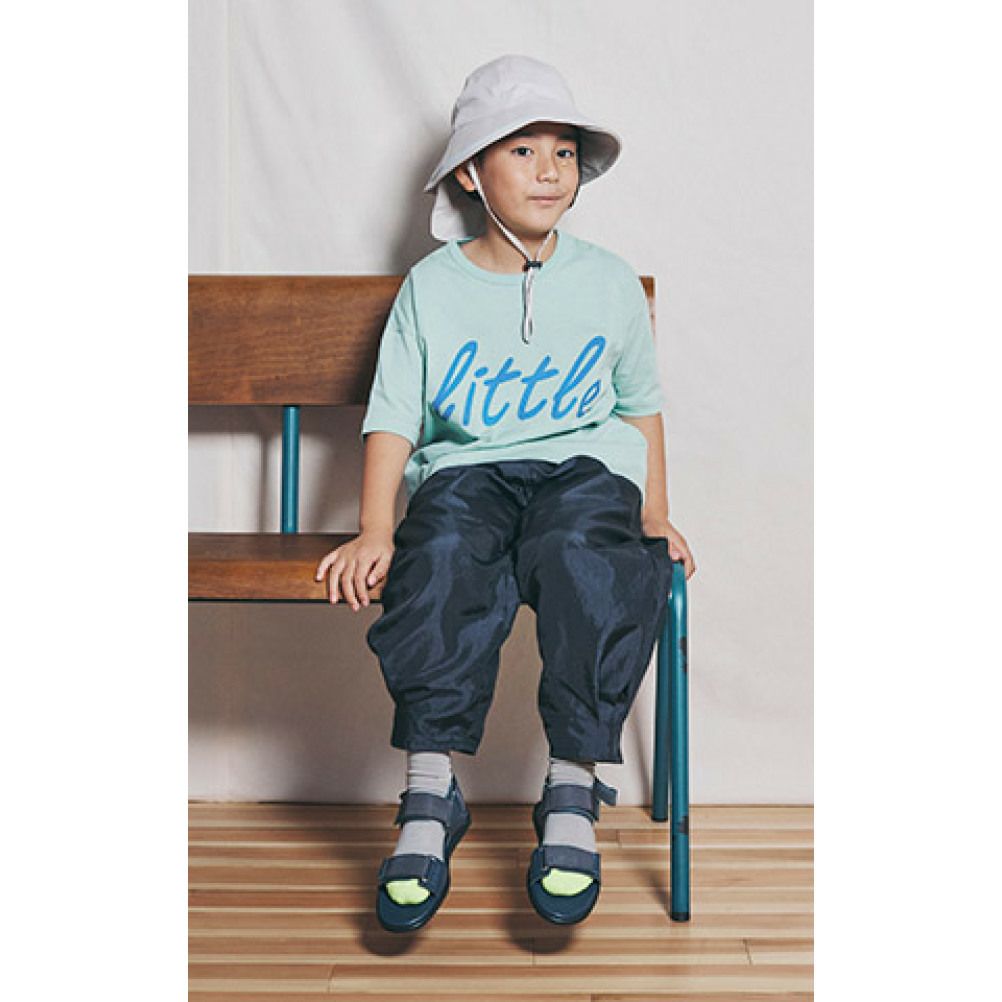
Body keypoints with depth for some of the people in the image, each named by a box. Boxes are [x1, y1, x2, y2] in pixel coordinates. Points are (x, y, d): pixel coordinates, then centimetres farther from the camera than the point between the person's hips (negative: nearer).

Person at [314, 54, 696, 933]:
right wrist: (374, 530, -7)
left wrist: (655, 514, 10)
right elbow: (393, 418, 5)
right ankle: (429, 799, -26)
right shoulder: (432, 285, 7)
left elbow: (641, 405, 19)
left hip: (586, 463, 0)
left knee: (582, 555, -34)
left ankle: (574, 793, -25)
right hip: (462, 468, 0)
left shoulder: (609, 281, 10)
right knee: (444, 560, -33)